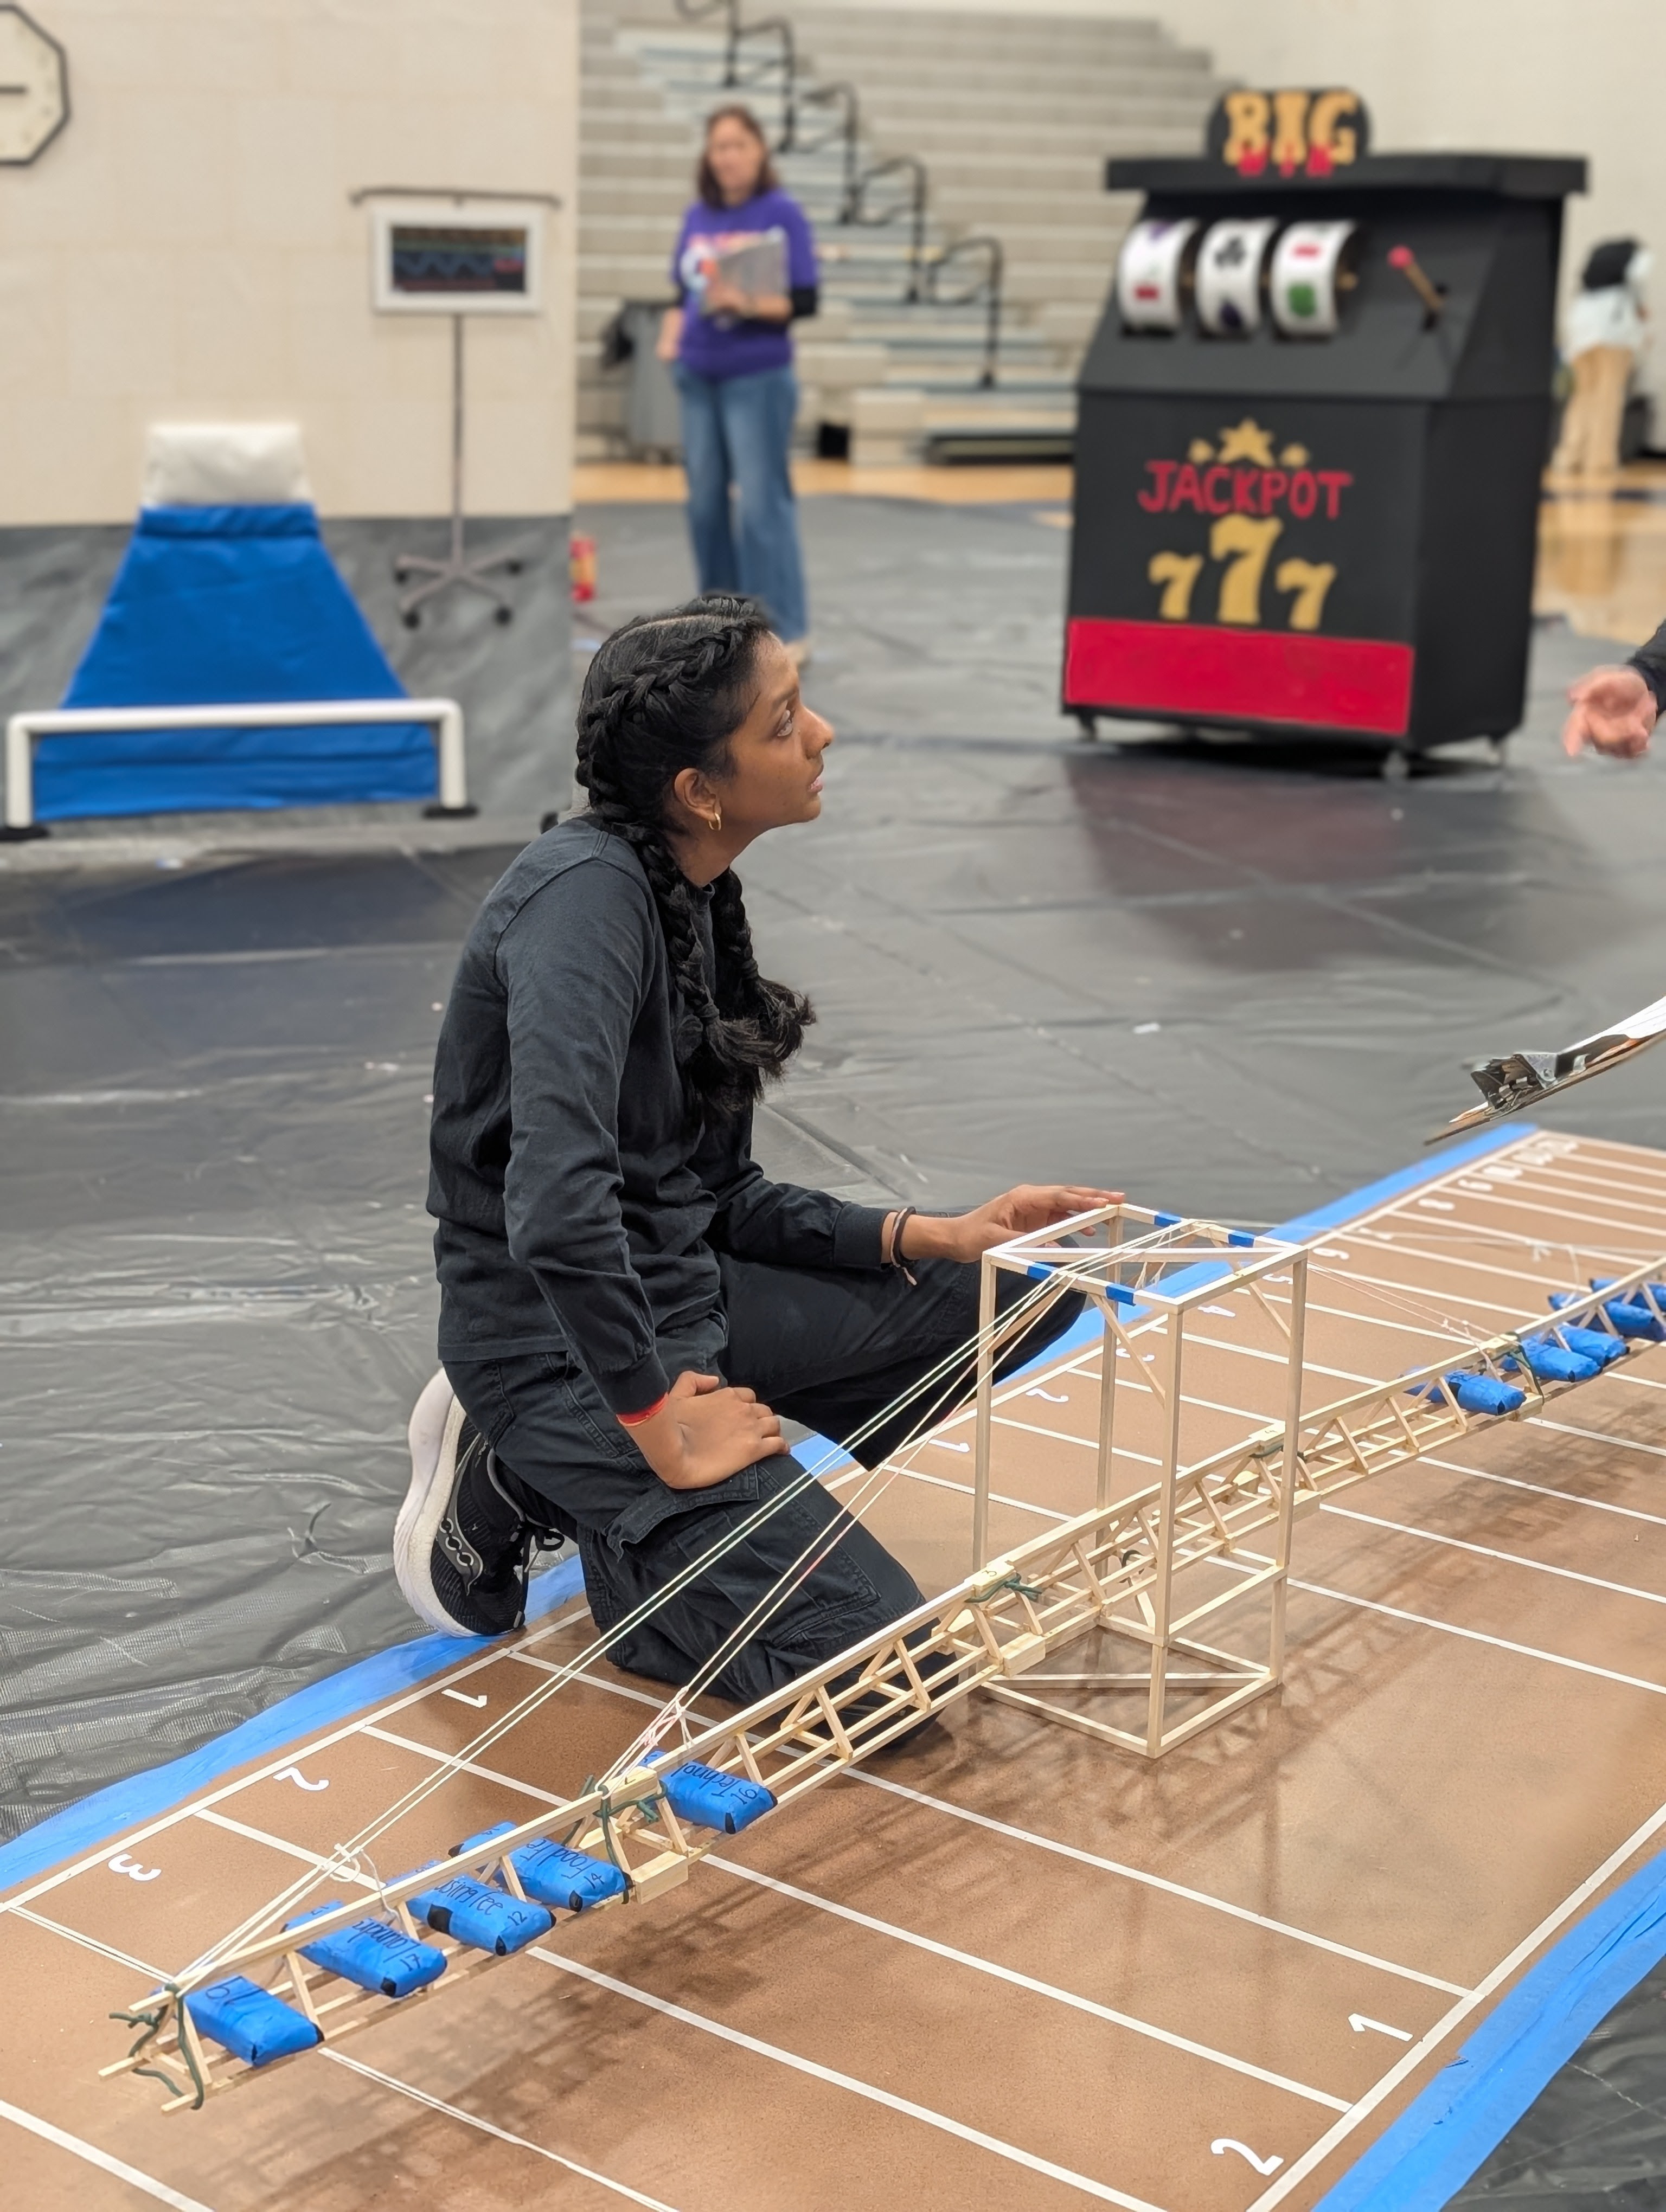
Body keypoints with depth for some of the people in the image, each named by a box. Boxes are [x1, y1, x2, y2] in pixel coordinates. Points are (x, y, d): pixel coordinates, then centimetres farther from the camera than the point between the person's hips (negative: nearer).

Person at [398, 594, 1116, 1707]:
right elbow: (557, 1206, -33)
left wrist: (933, 1236, -1)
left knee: (1028, 1285, 8)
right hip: (565, 1346, -9)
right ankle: (528, 1493, 1)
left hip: (684, 1293, 9)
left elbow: (725, 1201, 11)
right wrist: (657, 1422, -23)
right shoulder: (588, 893, -22)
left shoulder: (697, 900, 7)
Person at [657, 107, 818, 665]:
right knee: (705, 501, 10)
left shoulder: (782, 213, -6)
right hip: (699, 377, 6)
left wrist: (749, 305, -24)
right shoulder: (699, 217, 9)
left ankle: (785, 630, -2)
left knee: (761, 503, -7)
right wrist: (671, 338, 0)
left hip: (758, 378, -6)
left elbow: (804, 301, -10)